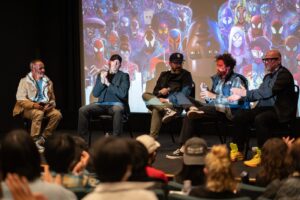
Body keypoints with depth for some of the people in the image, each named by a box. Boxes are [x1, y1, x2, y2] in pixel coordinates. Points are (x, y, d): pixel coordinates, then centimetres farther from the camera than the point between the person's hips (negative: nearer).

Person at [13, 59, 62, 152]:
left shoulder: (48, 82, 13)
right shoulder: (25, 81, -2)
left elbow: (52, 98, 19)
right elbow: (20, 99, -12)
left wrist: (51, 104, -7)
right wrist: (34, 105, -27)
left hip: (45, 107, 5)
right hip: (29, 108, -5)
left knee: (57, 114, -24)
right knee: (38, 113, -38)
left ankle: (42, 138, -17)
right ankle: (34, 141, -32)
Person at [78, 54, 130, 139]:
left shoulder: (124, 76, 5)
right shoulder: (101, 74, 15)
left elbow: (123, 93, -10)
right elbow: (95, 94, 8)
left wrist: (108, 84, -9)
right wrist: (102, 82, -8)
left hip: (116, 104, -4)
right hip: (102, 104, 4)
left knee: (117, 110, -40)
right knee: (82, 110, -19)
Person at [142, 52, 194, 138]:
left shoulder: (185, 74, 13)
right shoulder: (164, 75, 26)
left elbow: (185, 93, -3)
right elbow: (155, 92, 16)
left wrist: (168, 90, -7)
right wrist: (160, 93, -8)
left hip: (176, 103, -3)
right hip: (161, 101, 4)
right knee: (145, 95, -25)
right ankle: (166, 109, -49)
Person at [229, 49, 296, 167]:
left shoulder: (284, 74, -11)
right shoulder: (268, 76, 16)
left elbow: (268, 92, -23)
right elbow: (260, 94, 17)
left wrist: (245, 92, -24)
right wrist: (241, 96, 0)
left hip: (280, 110, -8)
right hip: (265, 108, 8)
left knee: (260, 119, -35)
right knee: (239, 116, -10)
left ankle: (262, 154, -25)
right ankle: (238, 150, -2)